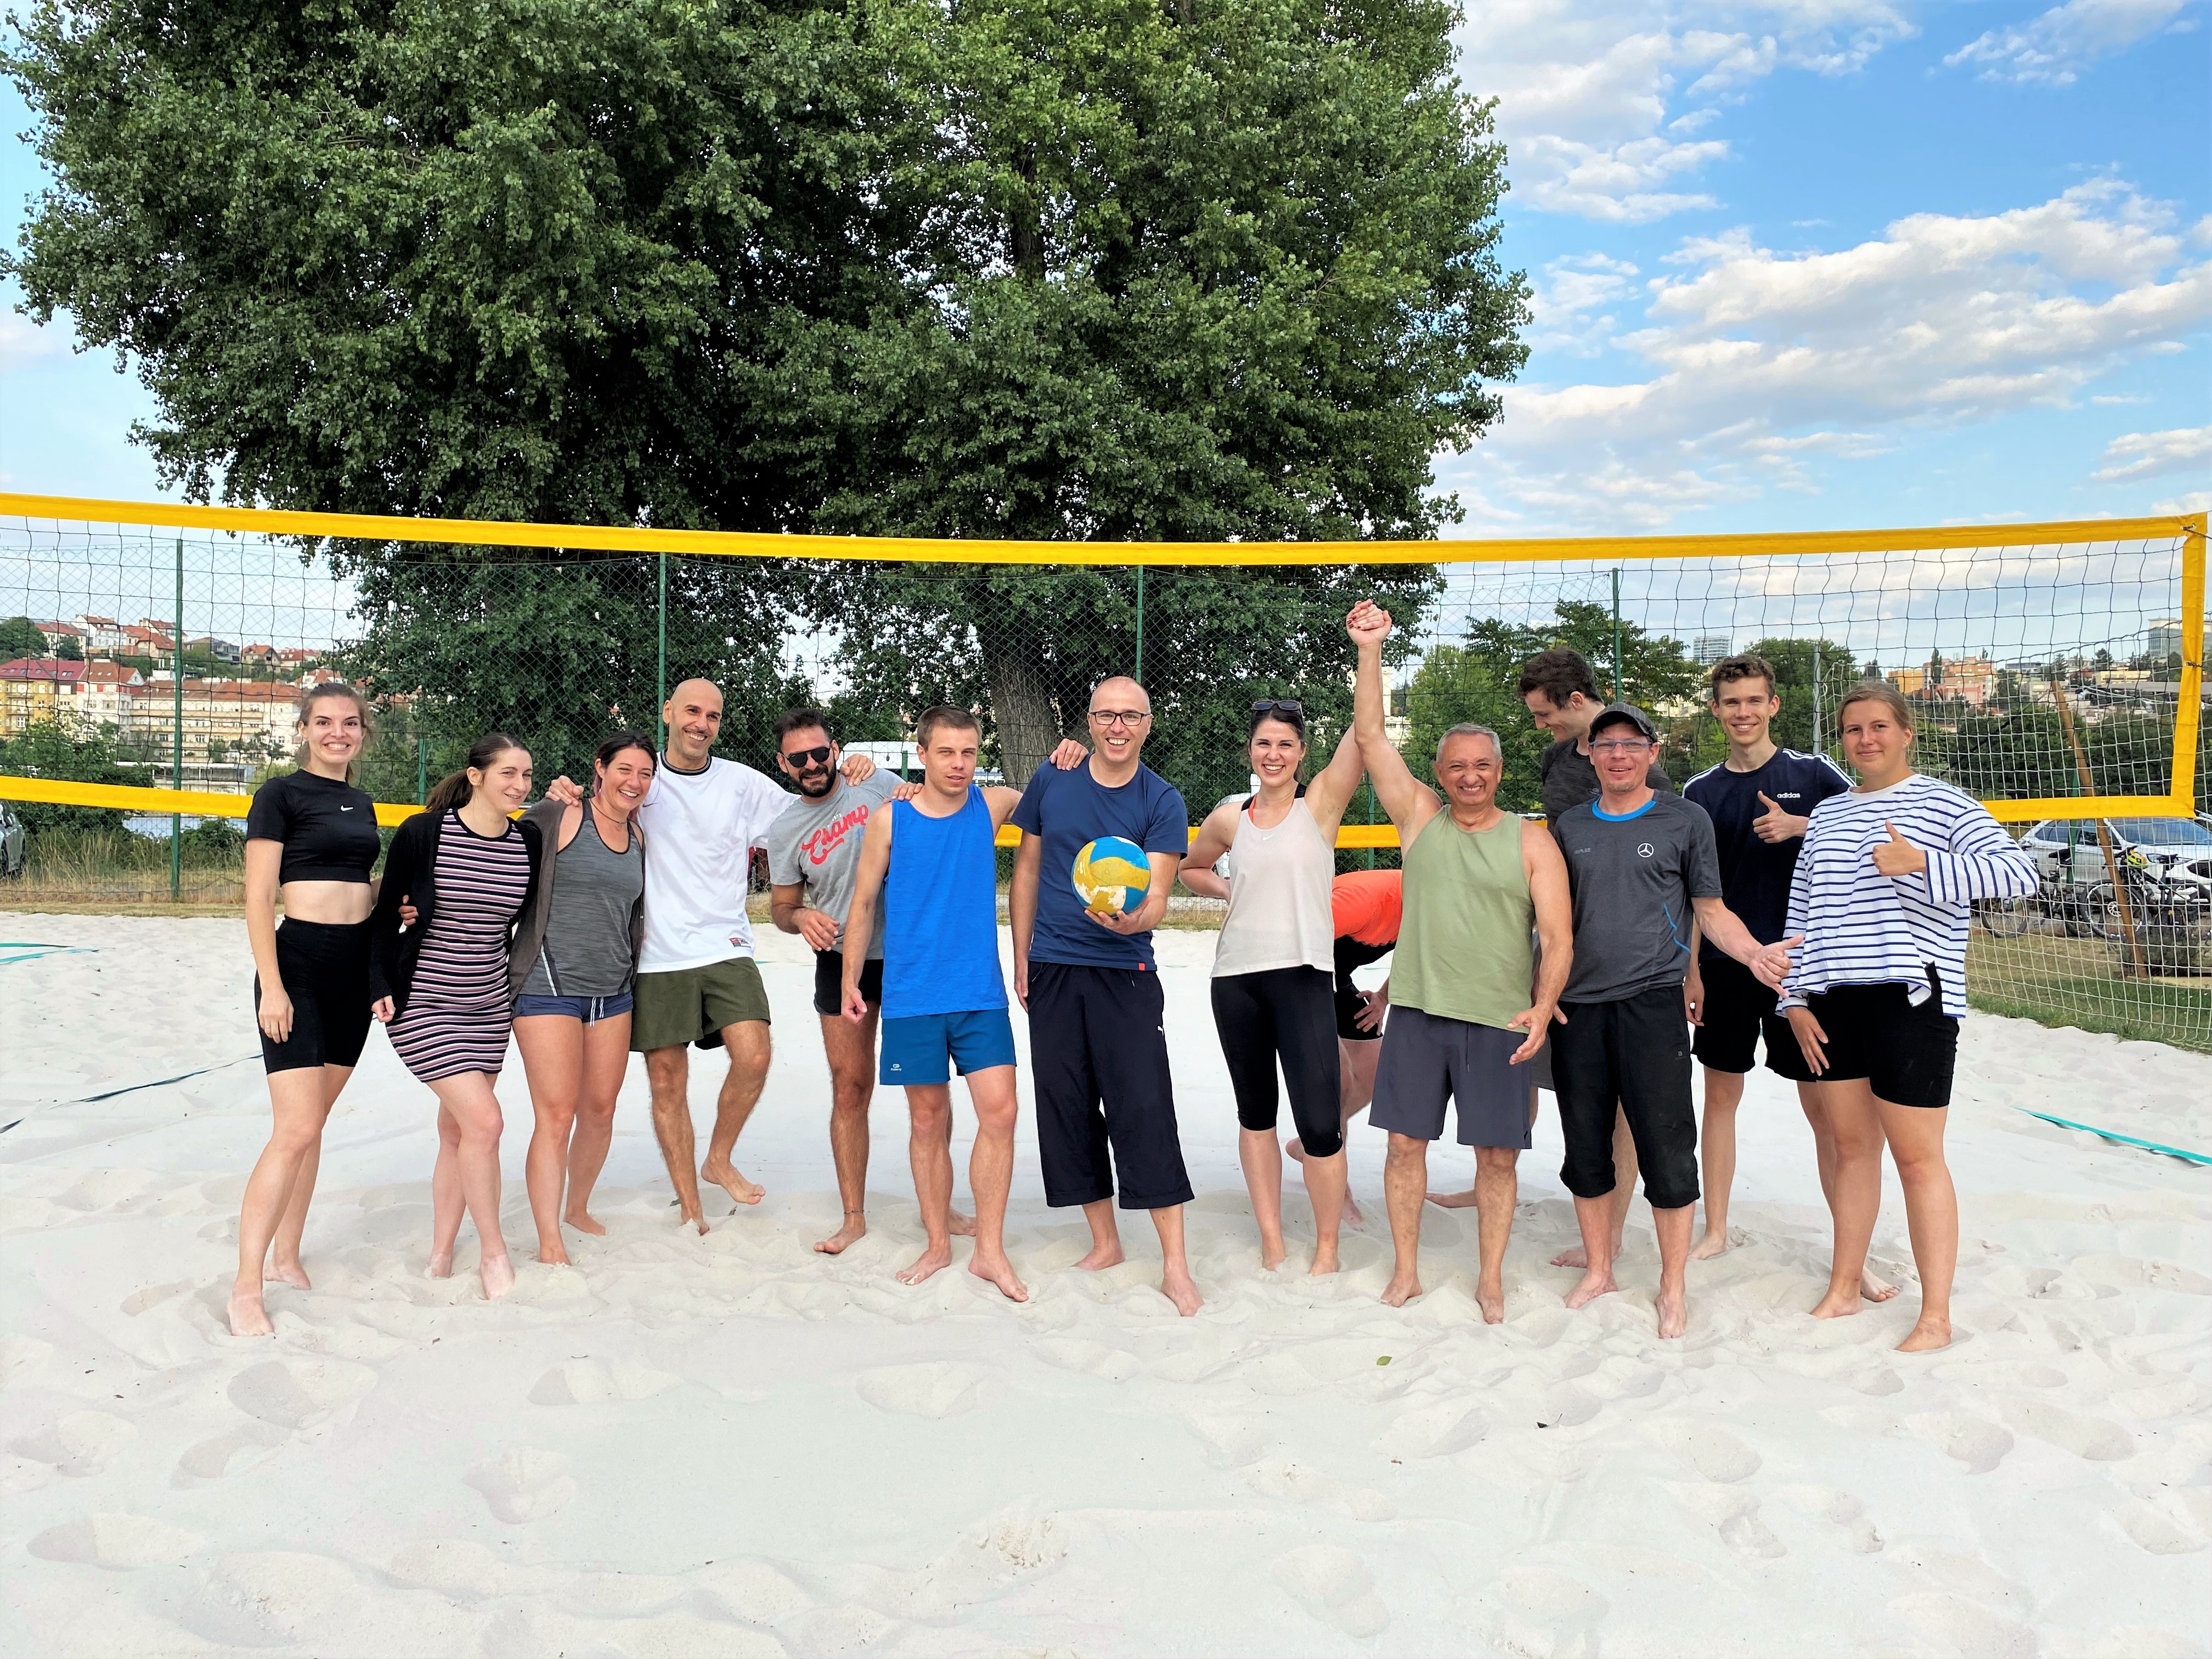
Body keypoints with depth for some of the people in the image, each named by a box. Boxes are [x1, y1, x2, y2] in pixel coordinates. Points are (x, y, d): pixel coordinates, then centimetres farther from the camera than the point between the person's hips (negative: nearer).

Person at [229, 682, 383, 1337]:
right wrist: (271, 986, -16)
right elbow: (259, 897, -10)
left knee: (313, 1124, 12)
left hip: (355, 968, 7)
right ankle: (245, 1287, -4)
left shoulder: (362, 805, 15)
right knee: (295, 1131, -12)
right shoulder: (281, 794, -5)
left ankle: (286, 1255, 22)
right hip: (299, 963, -7)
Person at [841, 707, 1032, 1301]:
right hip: (912, 997, -1)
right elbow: (863, 903, 6)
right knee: (928, 1121, 7)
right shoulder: (889, 820, 0)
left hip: (981, 993, 1)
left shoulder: (991, 805, 3)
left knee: (999, 1110, -8)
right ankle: (938, 1245, 22)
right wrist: (851, 981, 4)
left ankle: (989, 1249, 4)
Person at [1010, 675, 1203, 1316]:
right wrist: (1021, 960, 9)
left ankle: (1175, 1267, -2)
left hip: (1125, 973, -3)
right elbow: (1027, 871, 11)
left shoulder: (1162, 801, -4)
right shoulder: (1051, 782, 3)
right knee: (1067, 1108, 8)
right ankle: (1105, 1243, 24)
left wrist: (1133, 917, -34)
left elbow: (1157, 896, -10)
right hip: (1052, 971, 3)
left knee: (1146, 1112, -8)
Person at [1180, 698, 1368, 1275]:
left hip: (1304, 976, -3)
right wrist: (1231, 891, 7)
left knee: (1320, 1122, -8)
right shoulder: (1229, 817, 9)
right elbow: (1190, 869, 26)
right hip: (1237, 978, 4)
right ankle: (1271, 1243, 21)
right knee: (1255, 1113, 10)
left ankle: (1327, 1247, 10)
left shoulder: (1321, 803, 1)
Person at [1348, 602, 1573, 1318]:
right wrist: (1370, 650, -8)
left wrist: (1543, 1005, -19)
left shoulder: (1531, 842, 1)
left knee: (1499, 1154, 5)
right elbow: (1370, 736, -1)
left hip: (1500, 1021, -1)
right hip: (1417, 1014, 2)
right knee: (1405, 1142, 6)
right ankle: (1406, 1271, 21)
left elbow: (1557, 938, -3)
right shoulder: (1420, 818, 6)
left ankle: (1490, 1279, 21)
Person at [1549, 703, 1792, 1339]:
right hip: (1578, 1005, 3)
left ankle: (1673, 1287, 13)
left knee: (1666, 1148, -2)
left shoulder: (1686, 820, 4)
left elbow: (1710, 910, 6)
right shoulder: (1571, 826, 13)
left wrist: (1755, 952, -13)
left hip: (1651, 1002, -3)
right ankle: (1598, 1270, 26)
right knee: (1585, 1145, 10)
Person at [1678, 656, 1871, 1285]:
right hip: (1725, 967, 3)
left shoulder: (1813, 774, 0)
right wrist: (1690, 971, 4)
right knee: (1721, 1096, 9)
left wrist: (1800, 827, -16)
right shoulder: (1700, 791, 7)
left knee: (1823, 1104, 0)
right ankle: (1715, 1232, 21)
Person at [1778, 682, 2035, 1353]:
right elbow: (1800, 913, 15)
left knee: (1917, 1157, -1)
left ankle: (1936, 1318, 9)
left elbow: (2019, 874, -15)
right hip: (1833, 1002, 5)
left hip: (1909, 1000, -5)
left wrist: (1921, 864, -25)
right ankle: (1844, 1290, 25)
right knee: (1852, 1147, 14)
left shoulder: (1944, 805, -2)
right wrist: (1795, 1000, 8)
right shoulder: (1826, 815, 15)